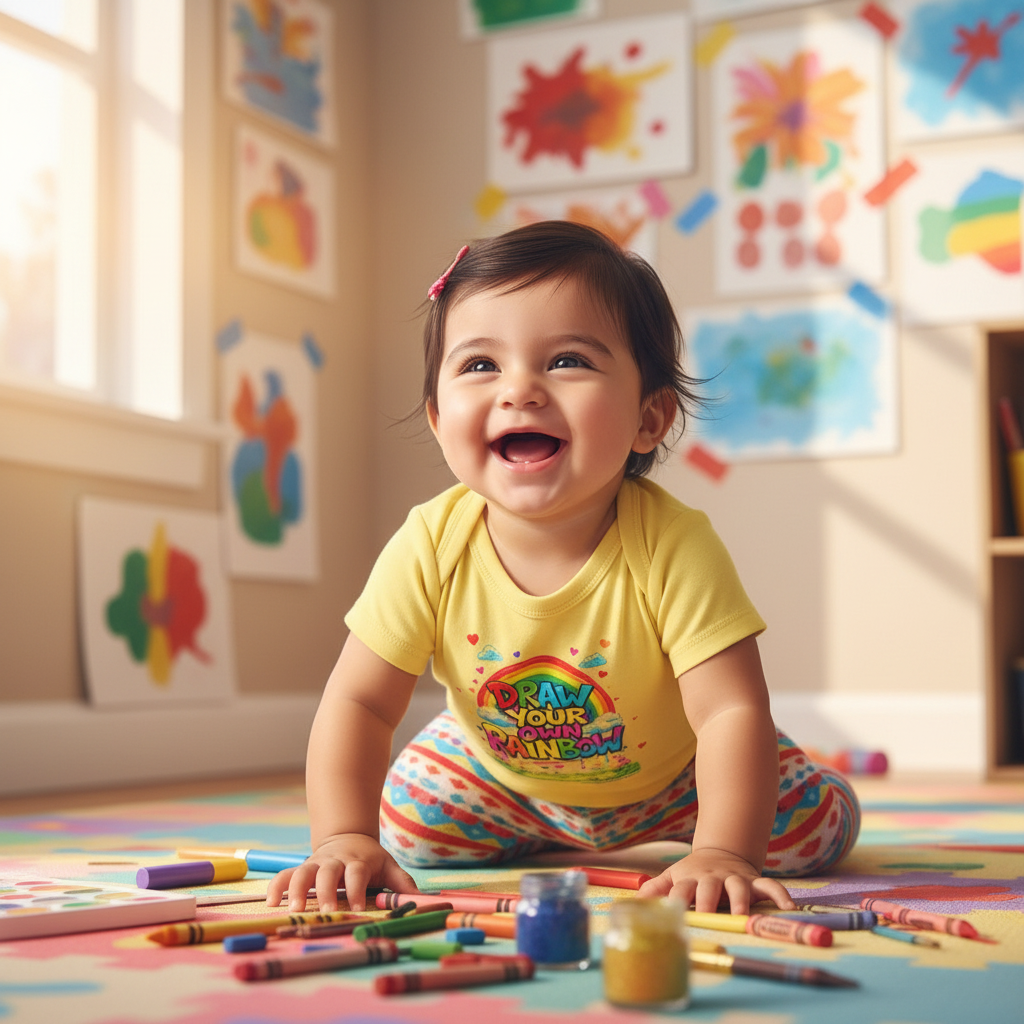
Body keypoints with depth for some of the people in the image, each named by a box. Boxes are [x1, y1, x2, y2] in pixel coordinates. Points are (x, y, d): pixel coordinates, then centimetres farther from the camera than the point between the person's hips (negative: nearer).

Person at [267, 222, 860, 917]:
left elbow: (731, 709, -37)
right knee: (407, 822, -8)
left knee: (814, 820, -13)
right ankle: (536, 836, 24)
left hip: (666, 775, -2)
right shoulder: (430, 548, -29)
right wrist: (344, 840, -34)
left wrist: (721, 854, -49)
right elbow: (358, 703, -22)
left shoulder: (671, 546, -36)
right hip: (502, 771, 2)